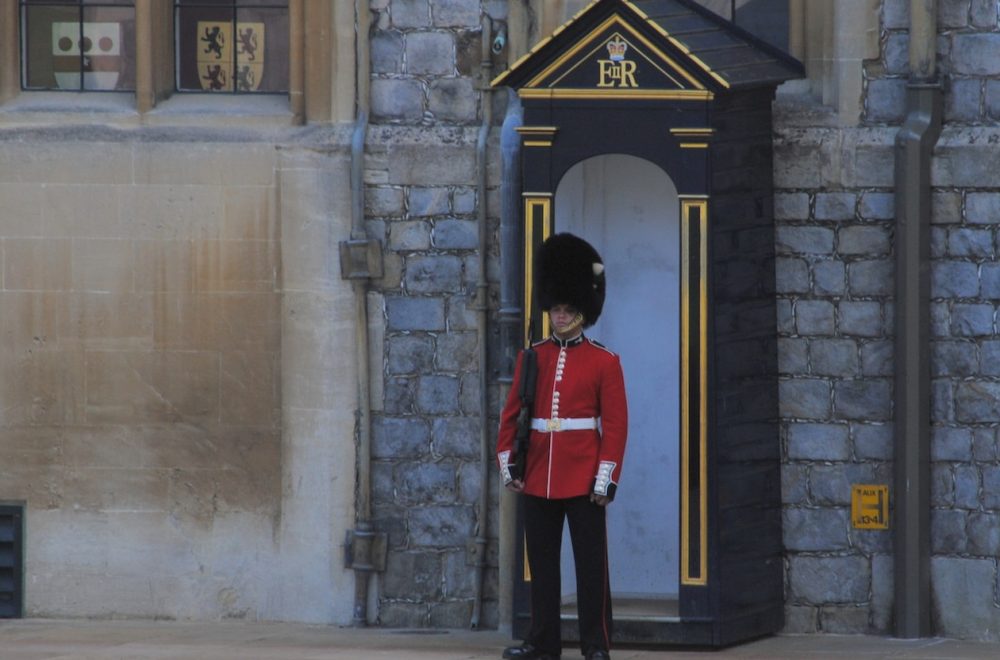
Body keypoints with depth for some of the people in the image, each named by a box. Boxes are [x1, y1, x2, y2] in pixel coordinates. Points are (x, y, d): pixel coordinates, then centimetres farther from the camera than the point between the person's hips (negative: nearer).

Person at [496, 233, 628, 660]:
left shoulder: (604, 362, -1)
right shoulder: (532, 358, 9)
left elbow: (615, 424, -4)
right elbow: (511, 414, 10)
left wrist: (606, 477, -10)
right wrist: (507, 462, 1)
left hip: (583, 481, -3)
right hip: (538, 480, 3)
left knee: (590, 562, -1)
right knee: (542, 562, 7)